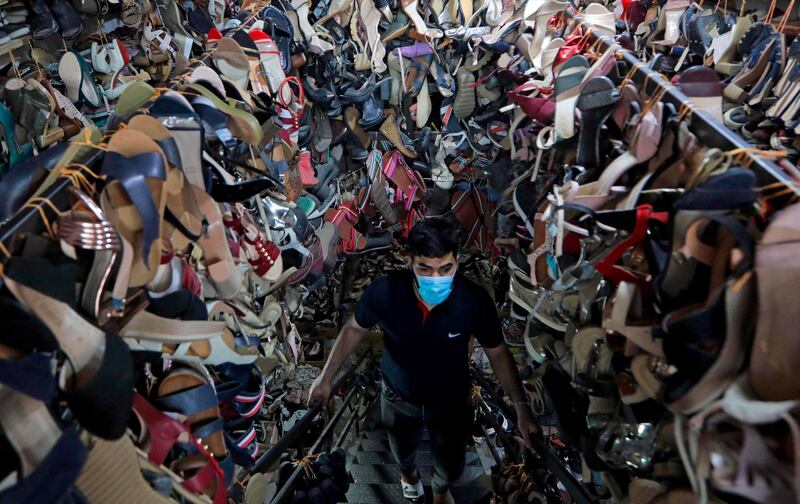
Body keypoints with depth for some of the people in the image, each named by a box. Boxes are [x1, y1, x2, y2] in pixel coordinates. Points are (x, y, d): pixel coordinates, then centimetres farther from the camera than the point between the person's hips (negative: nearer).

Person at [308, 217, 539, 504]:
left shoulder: (475, 301, -32)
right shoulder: (383, 292, -32)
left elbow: (497, 352, -14)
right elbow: (355, 329, -10)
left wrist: (521, 407, -16)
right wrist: (326, 378, -4)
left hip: (452, 400, 0)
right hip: (399, 396, 1)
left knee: (451, 467, 24)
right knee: (403, 451, 31)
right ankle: (408, 471, 71)